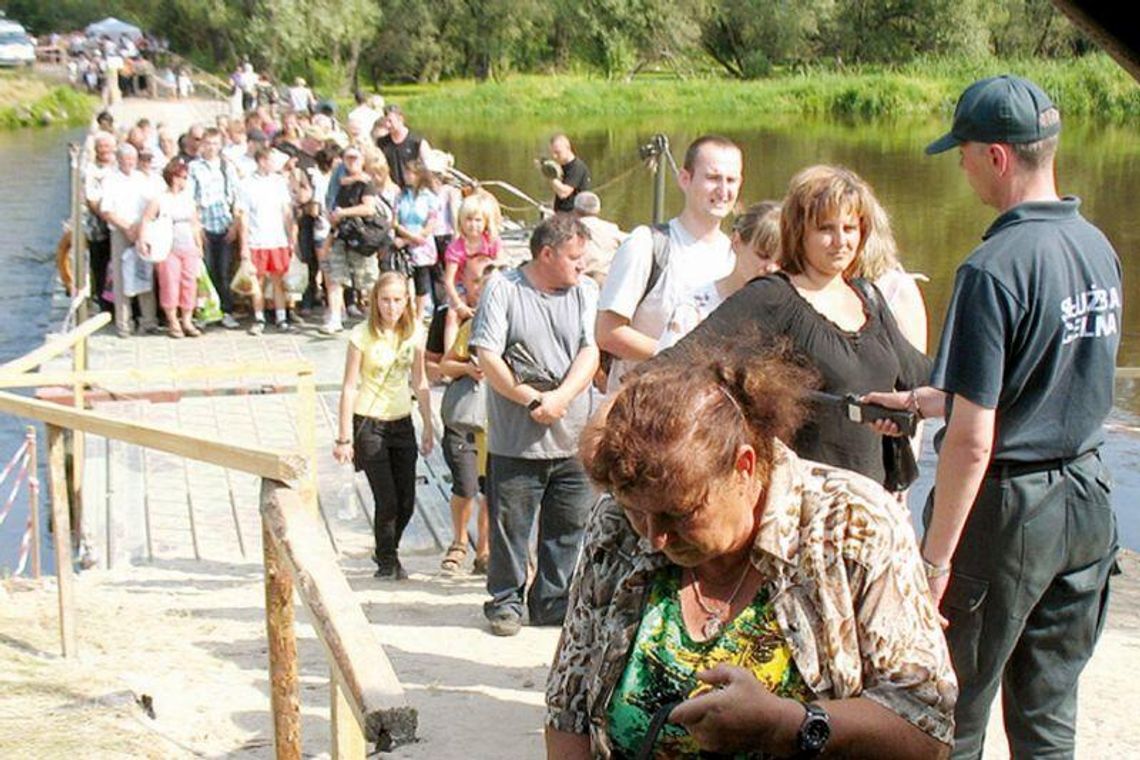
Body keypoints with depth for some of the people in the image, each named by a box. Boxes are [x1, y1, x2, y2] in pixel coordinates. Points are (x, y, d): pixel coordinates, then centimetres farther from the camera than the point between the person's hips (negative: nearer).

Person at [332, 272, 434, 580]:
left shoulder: (415, 333, 0)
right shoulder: (362, 336, -12)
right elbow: (349, 387, -9)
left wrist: (428, 427, 11)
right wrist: (344, 437, -10)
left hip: (402, 422, 4)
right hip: (368, 422, -4)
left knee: (407, 501, 5)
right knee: (387, 500, -6)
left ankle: (387, 551, 31)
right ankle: (387, 561, 17)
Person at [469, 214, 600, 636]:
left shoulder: (585, 292, 8)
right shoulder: (502, 289, -3)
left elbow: (590, 353, -1)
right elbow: (488, 357, -9)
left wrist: (561, 397, -17)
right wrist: (531, 399, -17)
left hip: (572, 439, 4)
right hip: (515, 439, -3)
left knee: (569, 524, 9)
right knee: (510, 523, 4)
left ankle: (552, 601, 23)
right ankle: (505, 600, 19)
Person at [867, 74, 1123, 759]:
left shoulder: (995, 269, -21)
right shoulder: (1100, 249, 4)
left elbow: (973, 440, -22)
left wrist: (936, 557, -15)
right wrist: (934, 401, 25)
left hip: (1009, 507, -7)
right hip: (1088, 501, 8)